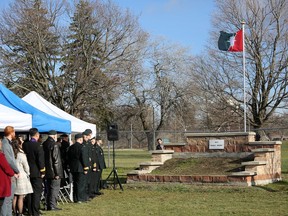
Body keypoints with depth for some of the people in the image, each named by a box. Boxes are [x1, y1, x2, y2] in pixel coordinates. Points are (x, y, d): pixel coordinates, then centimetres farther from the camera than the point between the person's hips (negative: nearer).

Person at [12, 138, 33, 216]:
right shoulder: (21, 155, -14)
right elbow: (26, 167, -6)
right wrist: (28, 174, 12)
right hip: (21, 177, -6)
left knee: (15, 197, 11)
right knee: (21, 197, -1)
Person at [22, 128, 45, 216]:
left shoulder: (25, 144, 2)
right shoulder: (38, 145, -15)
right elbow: (40, 159, -15)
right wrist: (42, 171, -7)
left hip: (28, 172, 6)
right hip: (36, 172, -5)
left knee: (29, 192, 12)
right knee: (37, 192, -1)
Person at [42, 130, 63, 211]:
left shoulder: (44, 144, 7)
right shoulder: (55, 144, -17)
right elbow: (56, 160, -18)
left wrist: (44, 169, 18)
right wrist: (57, 173, -16)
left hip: (47, 171, 8)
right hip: (53, 171, -8)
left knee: (48, 188, 15)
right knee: (55, 188, -1)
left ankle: (48, 205, 21)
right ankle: (52, 205, 0)